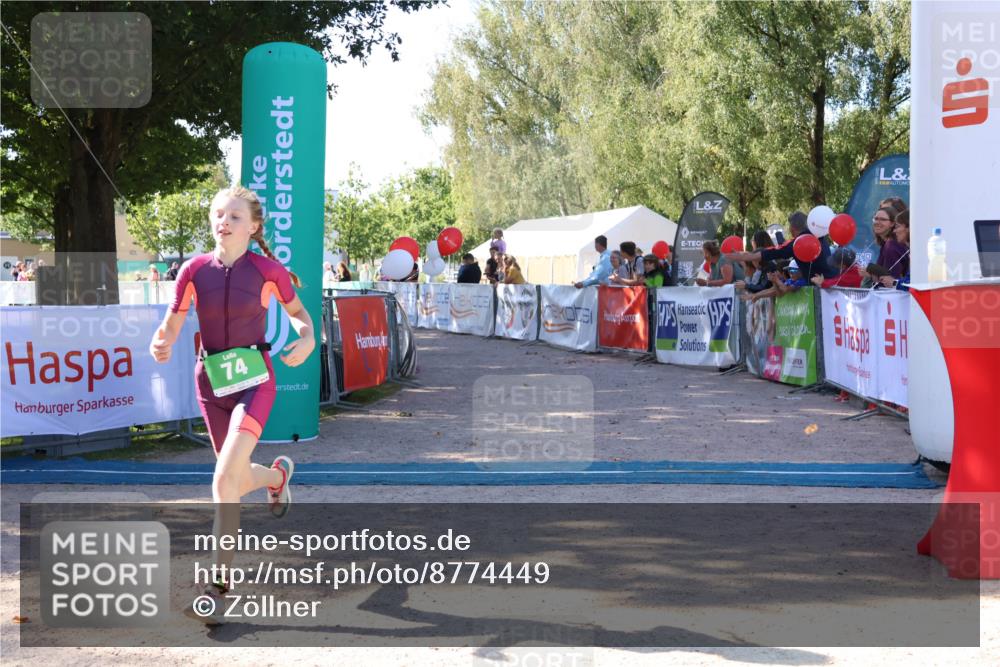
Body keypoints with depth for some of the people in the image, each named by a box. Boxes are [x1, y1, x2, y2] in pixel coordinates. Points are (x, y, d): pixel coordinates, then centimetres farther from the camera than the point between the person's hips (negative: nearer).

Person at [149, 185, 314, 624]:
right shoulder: (194, 270, -5)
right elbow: (172, 325, 1)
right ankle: (279, 474, 53)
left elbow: (297, 311, 7)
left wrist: (307, 338, -13)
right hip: (211, 380, 4)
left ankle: (218, 584, -10)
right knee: (237, 478, 15)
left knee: (226, 477, -19)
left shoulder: (268, 270, -10)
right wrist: (161, 345, -21)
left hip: (254, 379, -3)